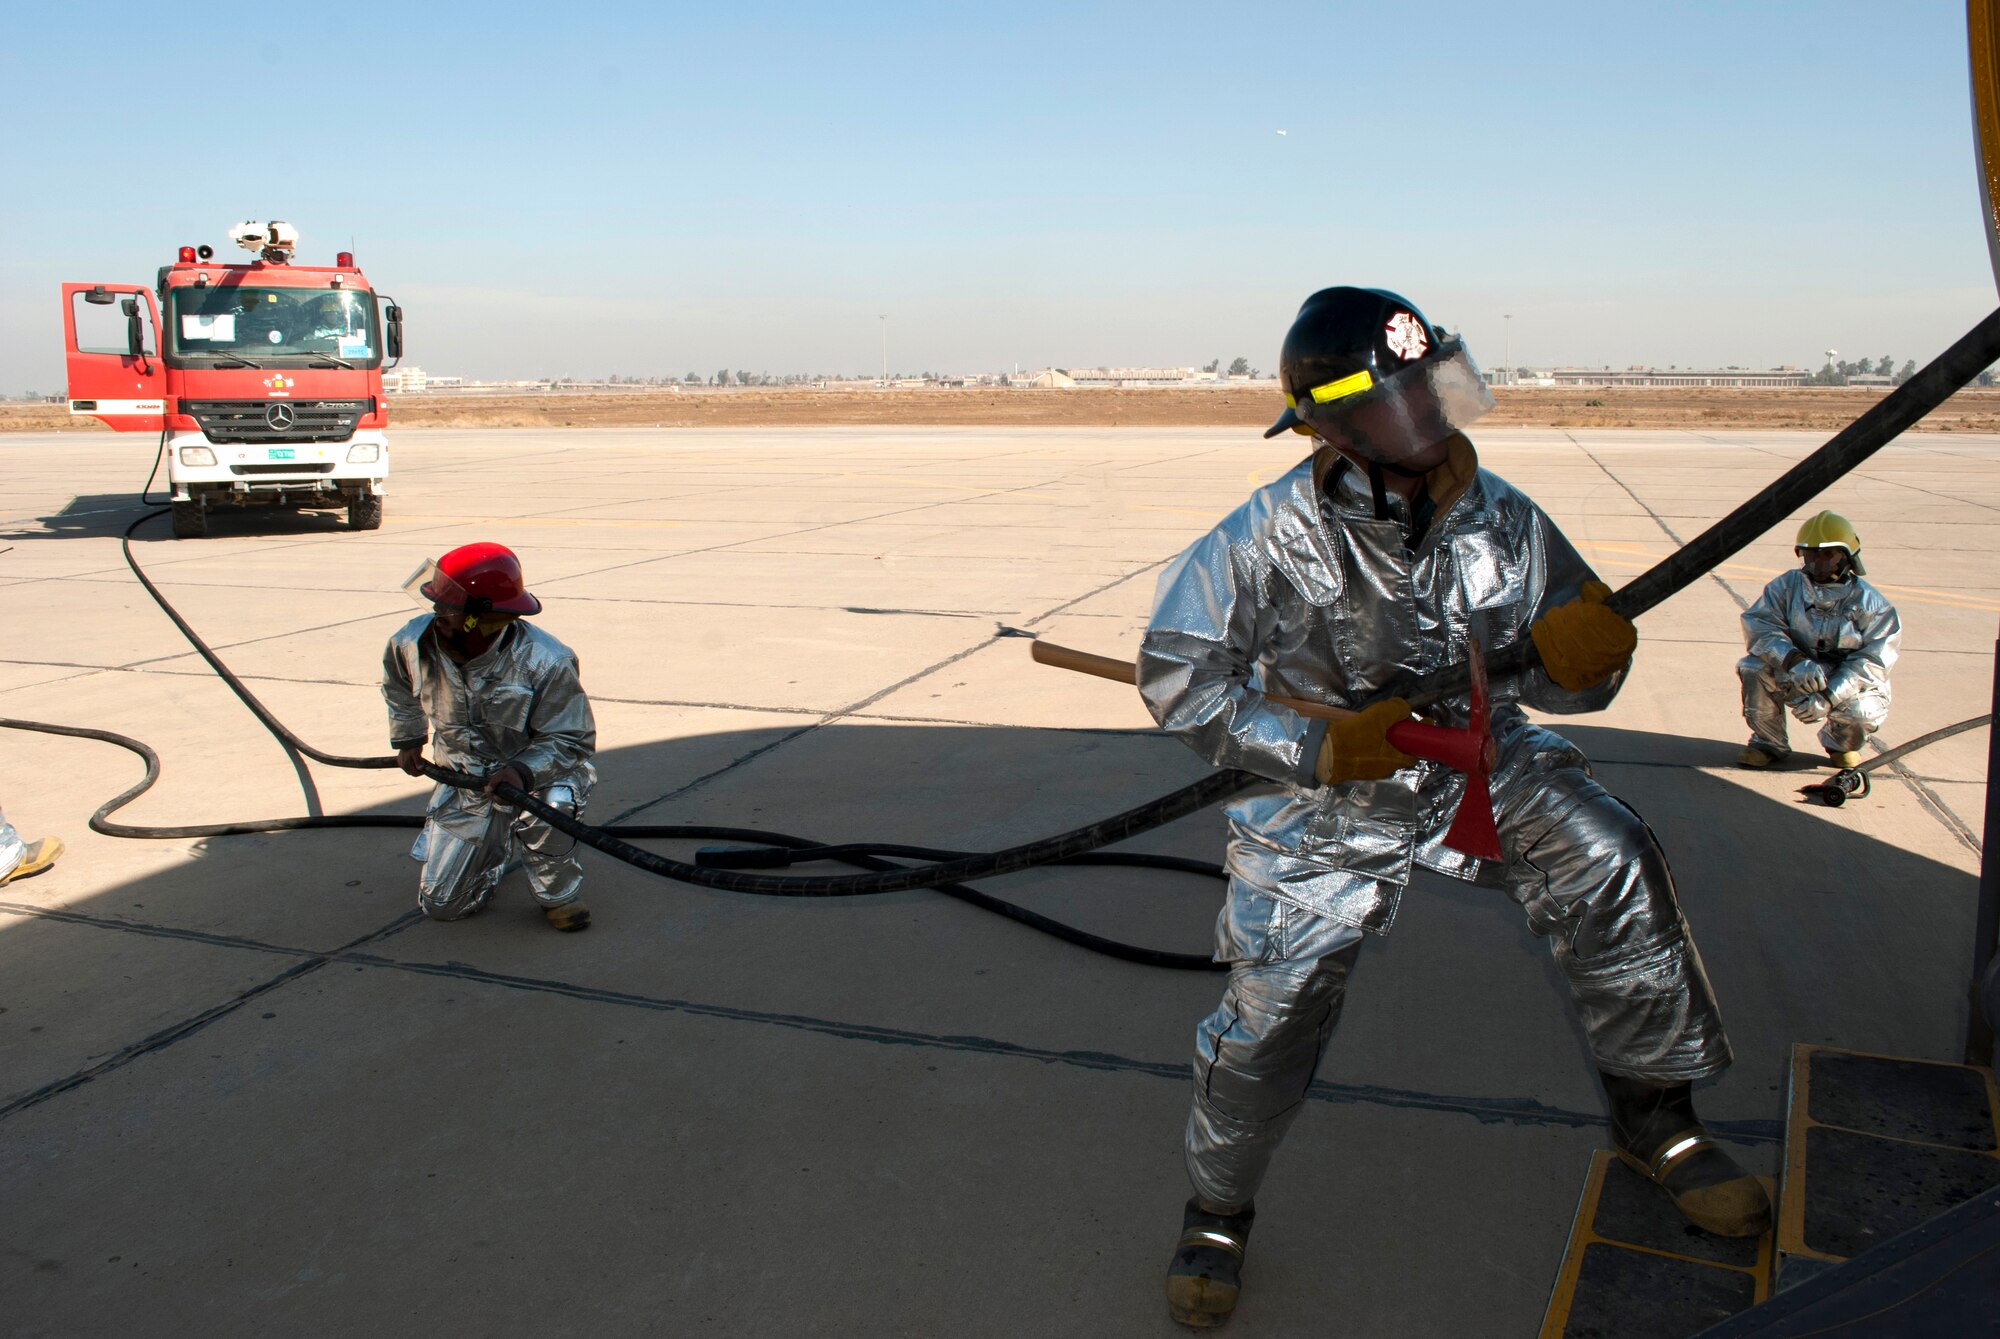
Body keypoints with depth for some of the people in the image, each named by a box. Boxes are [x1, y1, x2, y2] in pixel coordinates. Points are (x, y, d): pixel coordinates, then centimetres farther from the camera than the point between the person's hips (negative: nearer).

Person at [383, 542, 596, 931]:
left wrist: (522, 771, -37)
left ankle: (559, 894, -9)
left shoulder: (545, 662, -29)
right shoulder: (412, 643, -15)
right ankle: (492, 846, 39)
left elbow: (572, 739, -22)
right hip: (463, 780, 5)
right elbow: (399, 688, 12)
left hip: (538, 772, -4)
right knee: (441, 904, 6)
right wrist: (407, 737, 12)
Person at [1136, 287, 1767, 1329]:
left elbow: (1577, 665, -4)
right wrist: (1320, 748, -28)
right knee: (1272, 1007, -3)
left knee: (1609, 865, -20)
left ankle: (1652, 1117, 4)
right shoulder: (1270, 537, -21)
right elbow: (1176, 672, -18)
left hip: (1479, 758, 3)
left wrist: (1577, 654, -31)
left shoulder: (1499, 519, -12)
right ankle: (1217, 1211, 26)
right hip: (1323, 800, -2)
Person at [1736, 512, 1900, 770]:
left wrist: (1828, 697, -32)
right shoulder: (1788, 586, -5)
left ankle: (1840, 743, 10)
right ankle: (1769, 742, -3)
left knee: (1861, 712, -33)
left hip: (1851, 686, -1)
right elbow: (1759, 626, -17)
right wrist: (1794, 661, -36)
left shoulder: (1869, 603, -11)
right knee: (1754, 668, -26)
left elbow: (1872, 663, -17)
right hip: (1795, 679, 1)